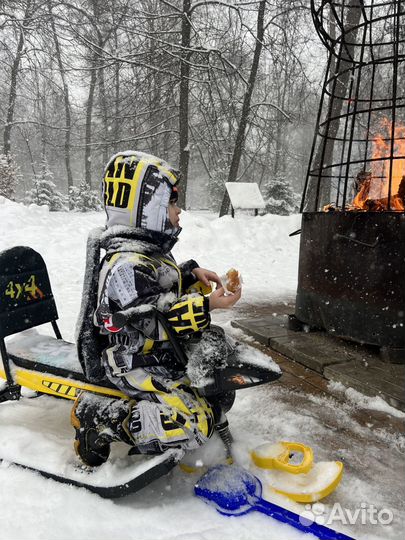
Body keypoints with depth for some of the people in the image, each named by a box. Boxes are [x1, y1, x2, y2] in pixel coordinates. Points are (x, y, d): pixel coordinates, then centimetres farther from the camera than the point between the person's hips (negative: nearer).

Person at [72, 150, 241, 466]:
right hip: (138, 365, -10)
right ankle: (96, 415, -9)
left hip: (163, 353, 10)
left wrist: (192, 273, 5)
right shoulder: (128, 266, -26)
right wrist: (207, 305, -29)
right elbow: (156, 321, -27)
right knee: (195, 423, -20)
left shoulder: (151, 250, 7)